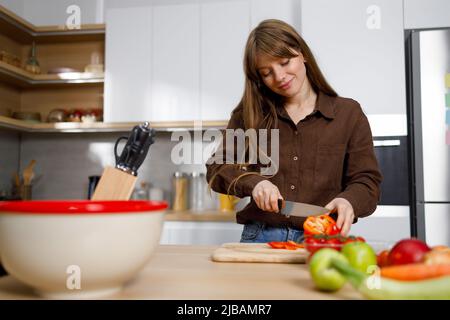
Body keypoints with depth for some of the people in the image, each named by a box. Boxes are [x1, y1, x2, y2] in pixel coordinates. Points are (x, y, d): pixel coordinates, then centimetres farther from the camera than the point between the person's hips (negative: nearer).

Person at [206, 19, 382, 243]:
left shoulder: (349, 113, 7)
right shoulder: (249, 115, 10)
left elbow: (367, 182, 3)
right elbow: (216, 168, 7)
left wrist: (347, 201, -20)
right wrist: (253, 182, -13)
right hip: (260, 237, 2)